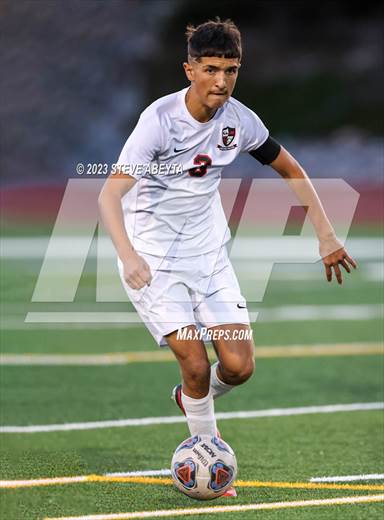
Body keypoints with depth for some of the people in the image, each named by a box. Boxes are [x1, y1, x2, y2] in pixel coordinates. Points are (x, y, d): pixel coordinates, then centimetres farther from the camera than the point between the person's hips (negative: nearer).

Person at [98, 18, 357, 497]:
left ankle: (192, 398, 29)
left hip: (209, 255, 5)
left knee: (239, 365, -5)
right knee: (196, 364, -14)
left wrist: (326, 236, 6)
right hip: (153, 261, -5)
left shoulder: (238, 120, -6)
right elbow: (110, 193, -30)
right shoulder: (160, 119, -22)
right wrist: (128, 256, -46)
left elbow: (291, 171, 12)